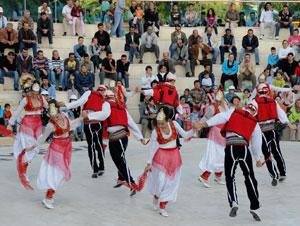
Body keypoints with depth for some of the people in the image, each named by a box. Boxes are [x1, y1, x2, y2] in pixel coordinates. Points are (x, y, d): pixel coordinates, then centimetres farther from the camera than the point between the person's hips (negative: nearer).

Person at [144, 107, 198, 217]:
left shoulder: (174, 124, -8)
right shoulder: (155, 132, -14)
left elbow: (185, 135, -1)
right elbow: (152, 148, -5)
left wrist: (193, 130, -19)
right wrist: (149, 163, -2)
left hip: (174, 156, 3)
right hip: (161, 157, -3)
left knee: (170, 182, 4)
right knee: (160, 182, -7)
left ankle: (162, 207, 15)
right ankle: (156, 197, 29)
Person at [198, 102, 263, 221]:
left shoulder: (234, 112, 14)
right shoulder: (254, 123, 20)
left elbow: (221, 117, -2)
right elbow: (256, 143, 24)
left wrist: (204, 124, -8)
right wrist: (258, 159, 35)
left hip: (231, 147, -1)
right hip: (244, 148, 1)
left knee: (230, 177, 10)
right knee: (249, 177, 11)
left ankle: (233, 202, -9)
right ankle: (254, 207, 8)